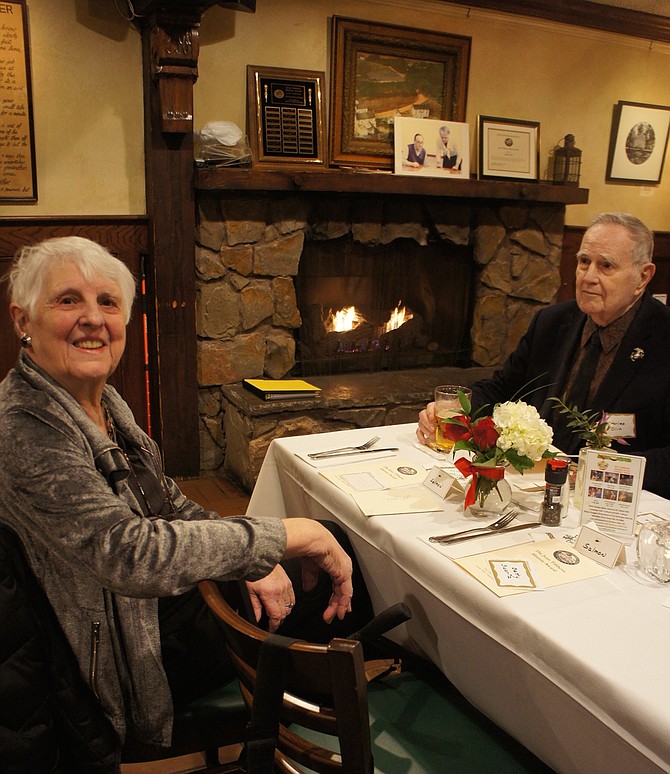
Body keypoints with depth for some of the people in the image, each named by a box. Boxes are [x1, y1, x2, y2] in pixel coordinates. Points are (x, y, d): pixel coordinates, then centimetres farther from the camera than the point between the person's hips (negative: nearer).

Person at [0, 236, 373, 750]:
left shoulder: (102, 399, 0)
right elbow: (128, 552, -39)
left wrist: (251, 559, -8)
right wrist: (294, 535, -35)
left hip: (167, 593, 8)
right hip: (131, 654, -8)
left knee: (338, 553, 11)